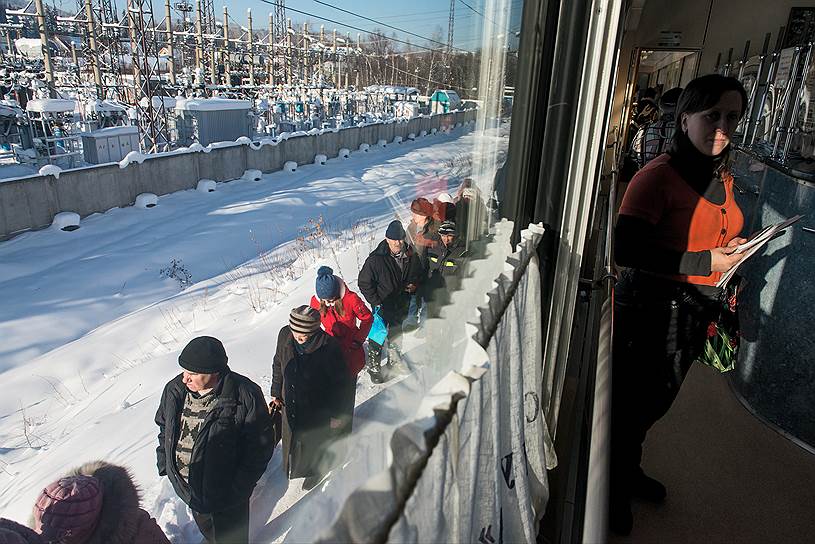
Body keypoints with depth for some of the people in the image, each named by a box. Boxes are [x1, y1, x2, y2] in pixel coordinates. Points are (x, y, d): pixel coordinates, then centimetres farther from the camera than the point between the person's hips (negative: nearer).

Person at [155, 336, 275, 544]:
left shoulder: (244, 396, -26)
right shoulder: (175, 389, -10)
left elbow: (261, 443, -19)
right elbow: (164, 426, 9)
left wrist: (241, 485, -19)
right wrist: (164, 462, 5)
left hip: (227, 491, -5)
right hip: (186, 487, 5)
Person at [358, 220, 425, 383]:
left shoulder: (411, 255, -9)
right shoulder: (376, 259, -23)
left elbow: (421, 273, 10)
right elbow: (364, 282, -15)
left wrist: (415, 284, -10)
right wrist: (376, 302, -17)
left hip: (401, 306, 5)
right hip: (381, 307, -5)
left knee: (397, 335, 26)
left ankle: (394, 360, 50)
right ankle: (374, 368, 27)